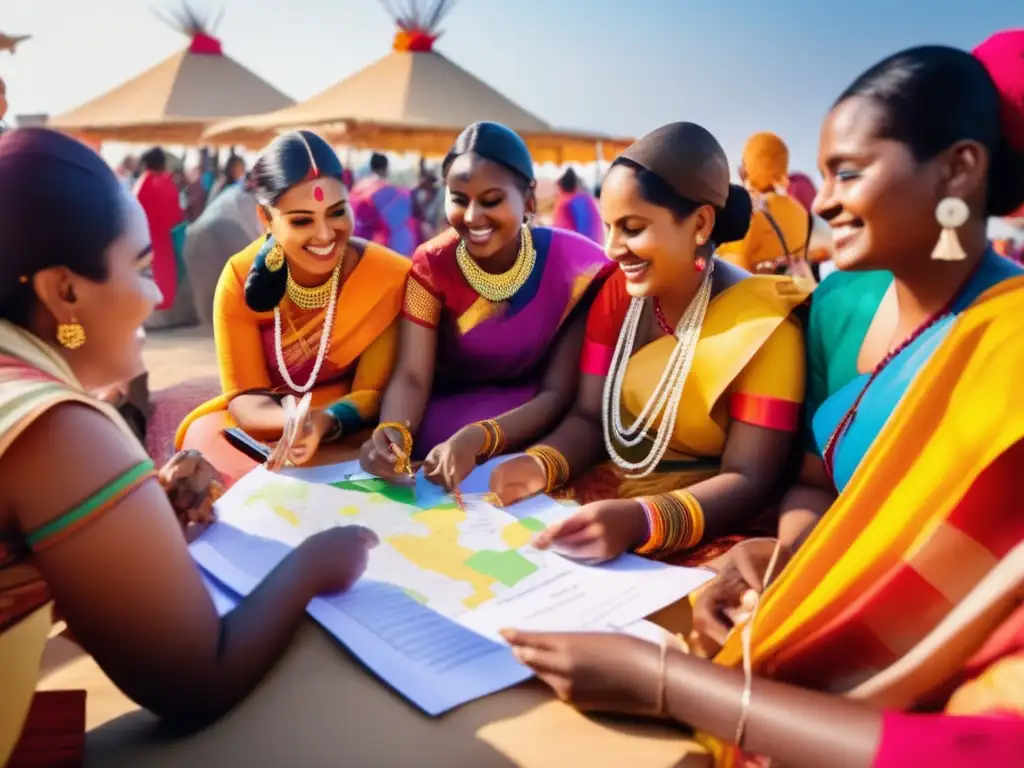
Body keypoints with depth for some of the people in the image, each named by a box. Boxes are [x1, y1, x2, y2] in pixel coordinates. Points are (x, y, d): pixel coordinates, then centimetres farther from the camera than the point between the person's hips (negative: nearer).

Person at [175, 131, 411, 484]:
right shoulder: (241, 278, -12)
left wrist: (323, 423, -36)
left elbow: (372, 393, -13)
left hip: (347, 434, -1)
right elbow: (244, 397, -9)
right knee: (205, 436, -28)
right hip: (264, 429, 2)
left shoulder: (388, 275, -17)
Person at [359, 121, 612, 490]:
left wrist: (477, 439, -37)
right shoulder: (432, 264, -10)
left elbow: (558, 394, -19)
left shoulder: (574, 267, -16)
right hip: (446, 423, 3)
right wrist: (393, 433, -42)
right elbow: (411, 377, -18)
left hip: (532, 426, -2)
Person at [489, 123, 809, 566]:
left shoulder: (762, 323, -15)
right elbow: (589, 417, 1)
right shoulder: (618, 291, 1)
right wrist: (540, 465, -20)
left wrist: (639, 521, -33)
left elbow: (748, 480, -17)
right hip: (598, 504, 5)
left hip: (699, 537, -4)